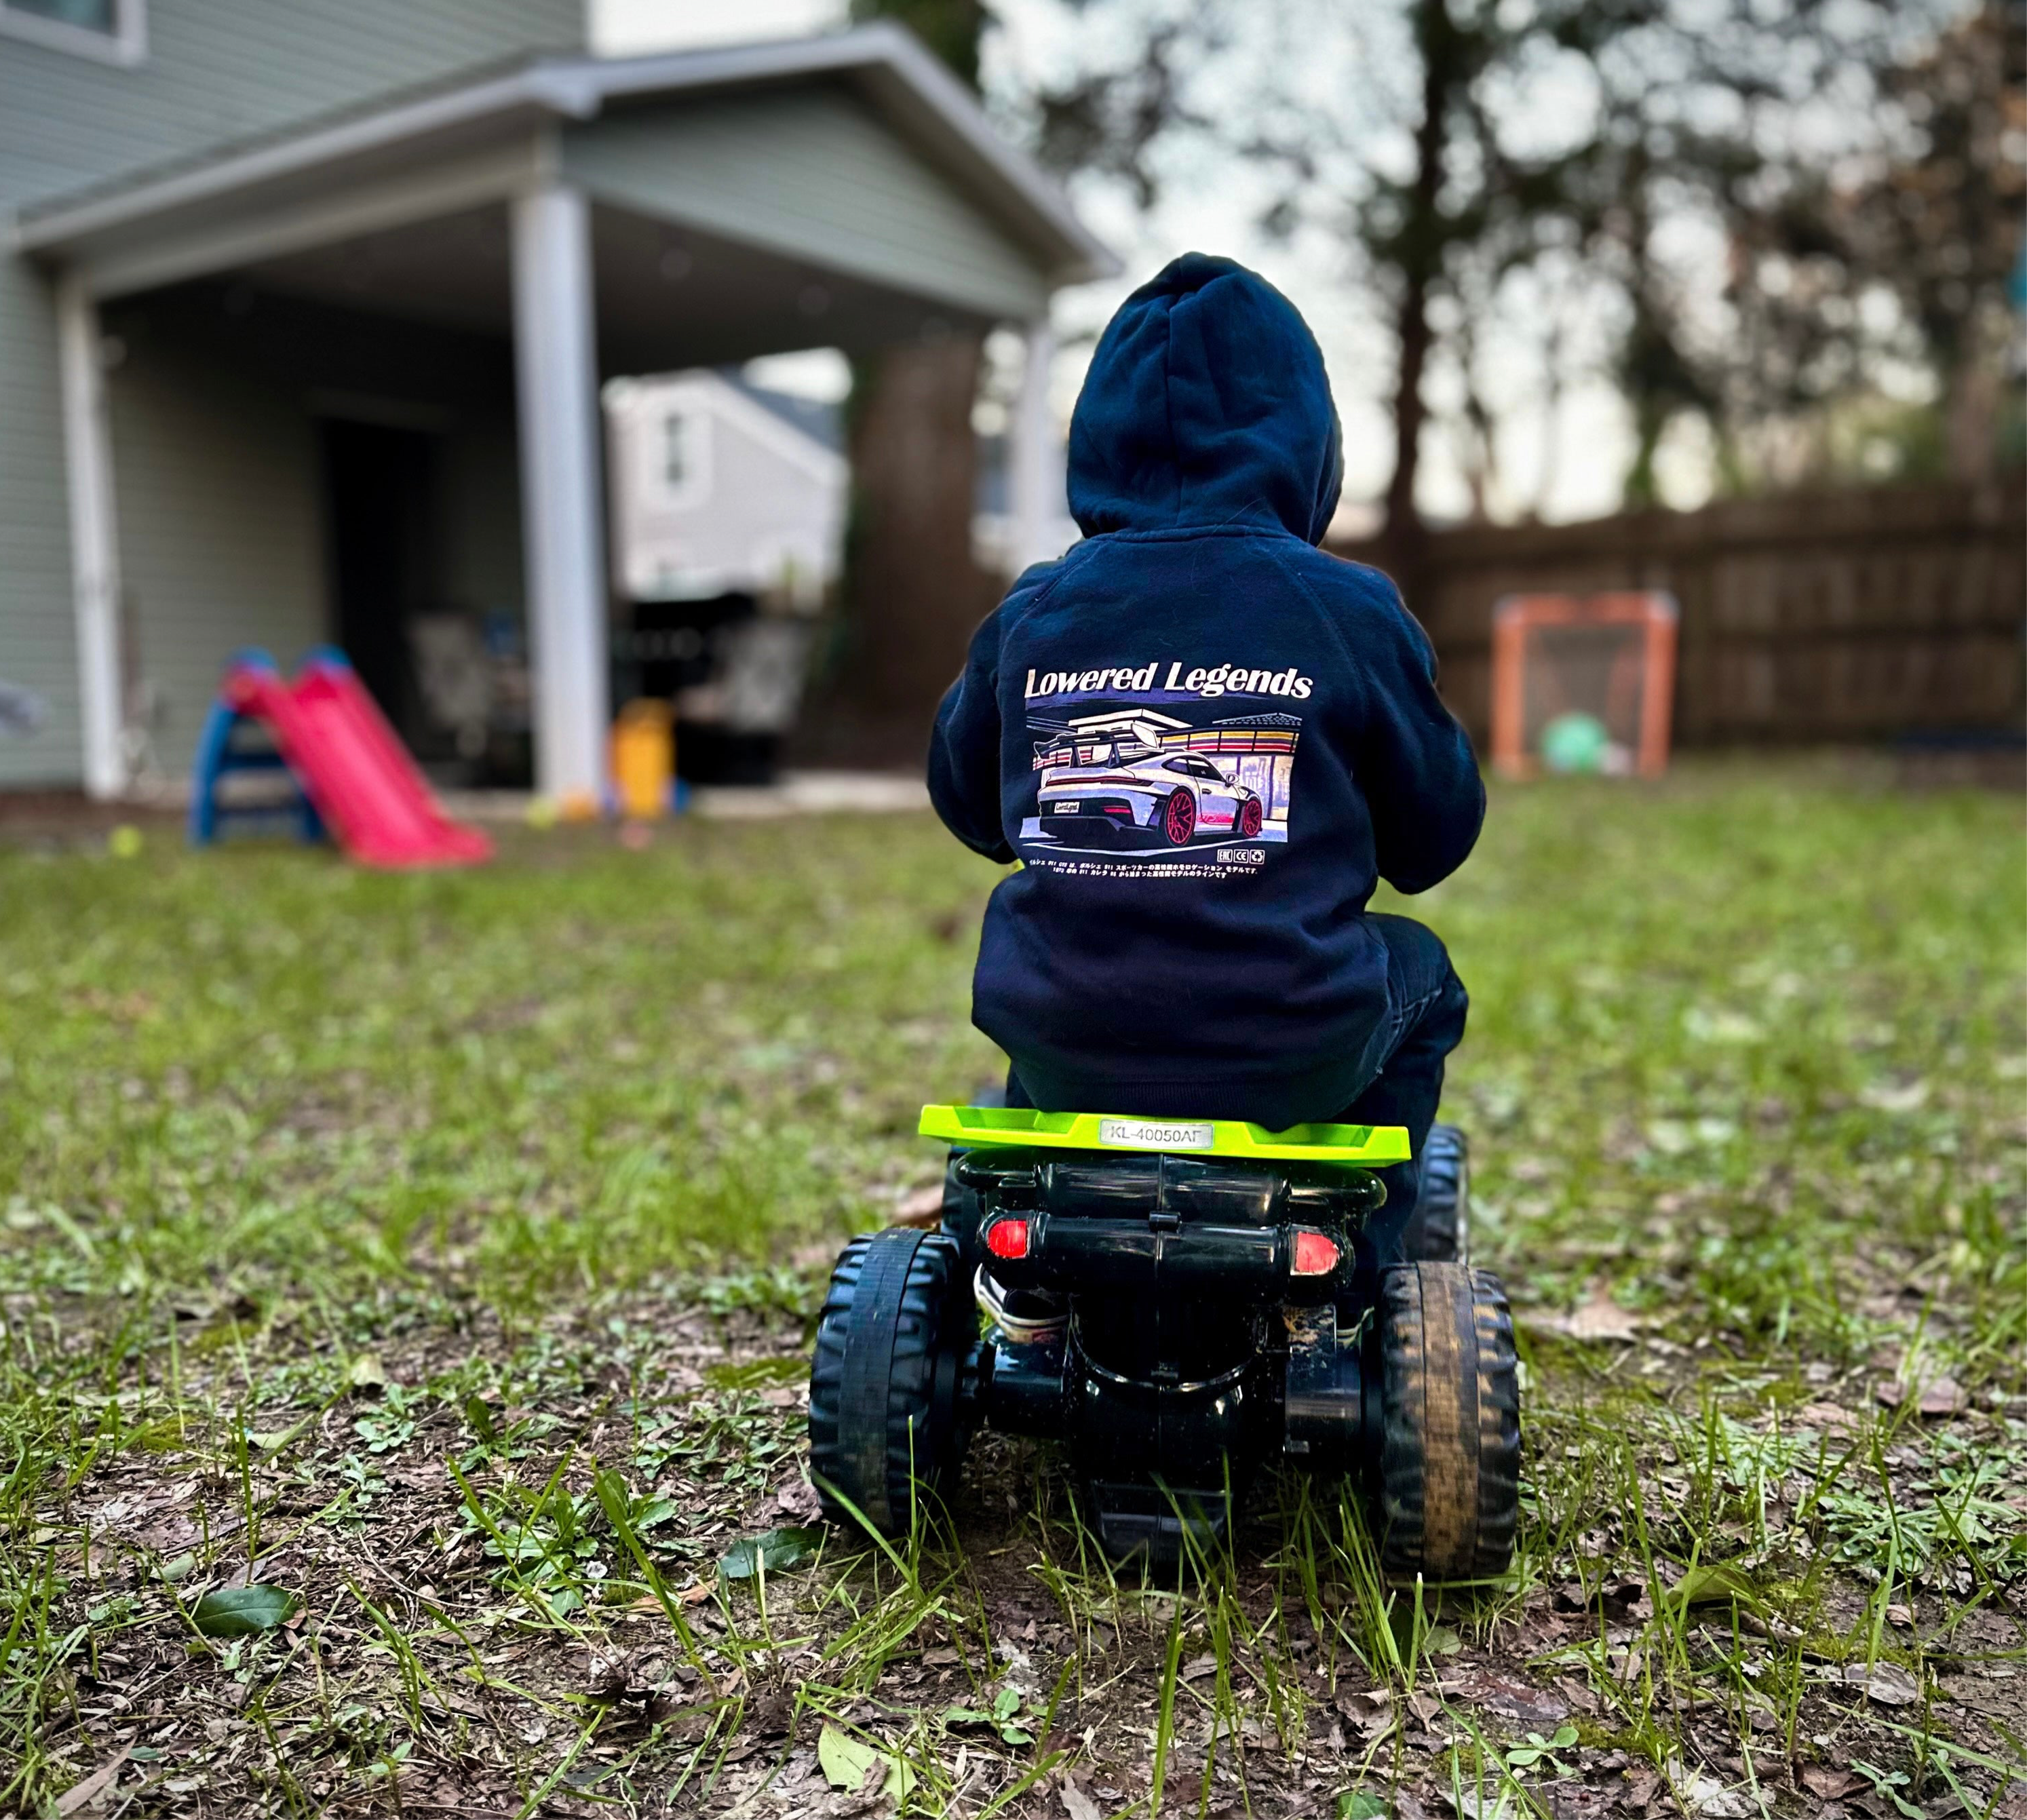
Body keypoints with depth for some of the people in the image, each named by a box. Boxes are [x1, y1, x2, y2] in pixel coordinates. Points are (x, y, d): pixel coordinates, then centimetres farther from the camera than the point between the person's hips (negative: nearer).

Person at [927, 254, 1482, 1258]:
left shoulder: (1030, 616, -2)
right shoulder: (1349, 612, -6)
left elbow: (966, 807, 14)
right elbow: (1435, 837, 5)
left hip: (1063, 1058, 2)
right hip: (1288, 1060, -2)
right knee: (1418, 970, 29)